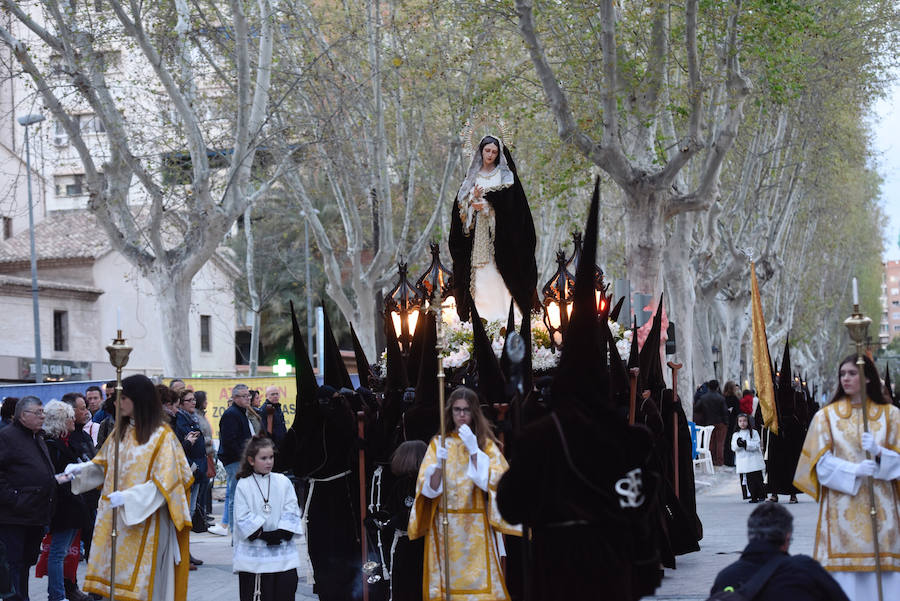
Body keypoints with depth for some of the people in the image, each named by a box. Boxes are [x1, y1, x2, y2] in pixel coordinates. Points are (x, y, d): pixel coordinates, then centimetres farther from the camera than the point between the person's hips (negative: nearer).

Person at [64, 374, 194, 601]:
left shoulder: (162, 436, -9)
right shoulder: (120, 431, 11)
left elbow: (163, 483, -13)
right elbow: (104, 465, 19)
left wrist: (127, 498, -22)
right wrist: (81, 469, 0)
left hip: (143, 520, -6)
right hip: (113, 517, 6)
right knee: (112, 576, 3)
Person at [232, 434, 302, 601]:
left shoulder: (283, 482, 6)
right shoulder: (243, 485, -1)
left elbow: (291, 511, 3)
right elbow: (243, 518, -6)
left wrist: (281, 533, -11)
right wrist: (263, 535, -14)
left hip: (283, 551, 2)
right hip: (254, 553, -2)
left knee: (286, 587, -1)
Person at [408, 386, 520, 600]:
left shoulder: (487, 444, 5)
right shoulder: (439, 443, 6)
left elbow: (493, 483, -8)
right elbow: (429, 489, -2)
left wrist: (474, 450, -13)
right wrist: (439, 464, -20)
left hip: (477, 528, -1)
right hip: (445, 529, 1)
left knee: (479, 582, -6)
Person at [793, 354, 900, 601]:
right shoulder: (826, 416, 7)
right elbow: (822, 462, -1)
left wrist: (878, 452, -15)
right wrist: (855, 470, -17)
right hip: (842, 506, -1)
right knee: (844, 570, -8)